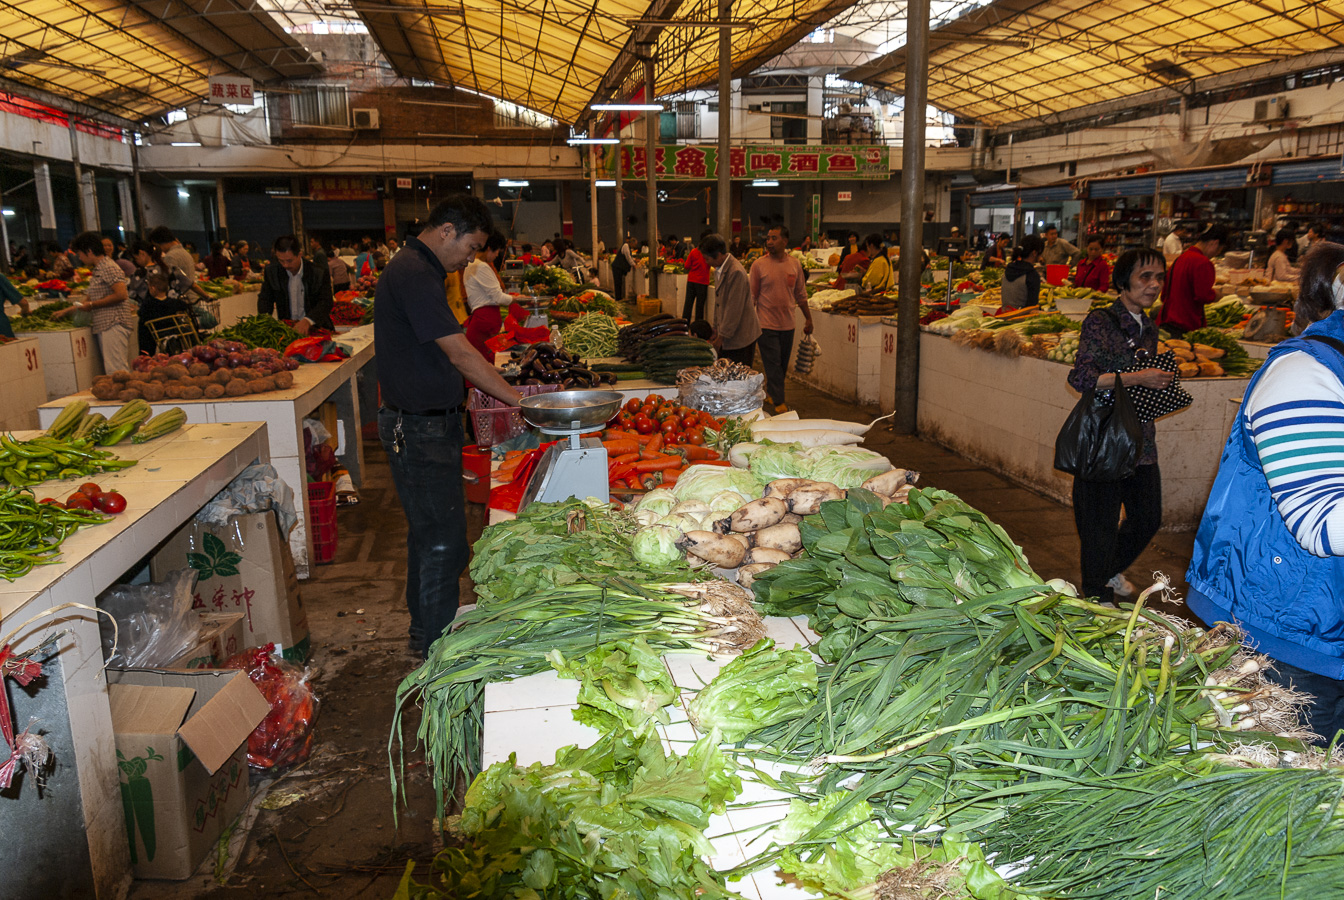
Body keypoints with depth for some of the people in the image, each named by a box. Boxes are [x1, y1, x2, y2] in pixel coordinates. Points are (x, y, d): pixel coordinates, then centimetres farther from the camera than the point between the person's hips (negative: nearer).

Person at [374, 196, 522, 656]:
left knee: (428, 532, 20)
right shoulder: (413, 275, -20)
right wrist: (520, 401, -19)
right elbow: (461, 354, -24)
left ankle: (424, 629, 34)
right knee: (444, 543, -4)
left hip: (429, 423, 11)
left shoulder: (417, 269, 14)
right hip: (420, 430, -11)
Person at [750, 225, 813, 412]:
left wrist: (809, 319, 14)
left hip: (787, 325, 4)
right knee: (773, 365, -4)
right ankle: (779, 403, 1)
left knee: (782, 365, 12)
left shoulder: (795, 264, 4)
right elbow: (752, 296, -2)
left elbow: (801, 295, 13)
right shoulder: (759, 265, -6)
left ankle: (771, 392, 31)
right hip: (766, 325, -4)